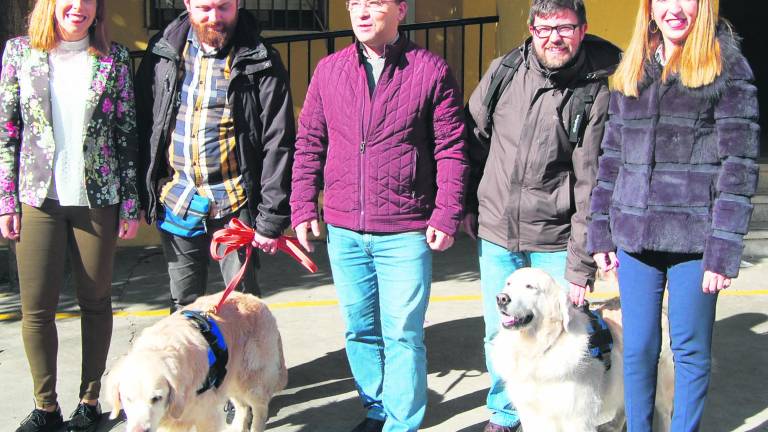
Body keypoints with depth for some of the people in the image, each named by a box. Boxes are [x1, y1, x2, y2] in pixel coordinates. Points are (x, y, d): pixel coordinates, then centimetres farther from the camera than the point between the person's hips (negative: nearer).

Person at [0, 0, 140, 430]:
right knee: (36, 308, 2)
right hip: (38, 199, 1)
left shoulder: (115, 58, 3)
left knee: (96, 302, 7)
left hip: (97, 199, 0)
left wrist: (131, 204, 1)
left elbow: (127, 133, 4)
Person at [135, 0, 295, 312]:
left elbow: (278, 143, -8)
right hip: (175, 201, 3)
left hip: (234, 204, -3)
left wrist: (271, 219, -11)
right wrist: (140, 193, 5)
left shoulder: (260, 62, -6)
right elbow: (142, 125, 9)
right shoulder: (163, 52, 5)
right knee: (184, 305, 15)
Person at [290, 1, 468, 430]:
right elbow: (309, 143, 11)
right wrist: (303, 207, 5)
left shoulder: (432, 70, -3)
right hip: (343, 232, 4)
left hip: (405, 233, -4)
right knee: (361, 330, 15)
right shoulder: (328, 70, 7)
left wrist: (446, 216, -8)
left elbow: (452, 150, -3)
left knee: (403, 335, 0)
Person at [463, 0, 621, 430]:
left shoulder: (597, 91, -9)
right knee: (499, 333, 13)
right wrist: (467, 205, 14)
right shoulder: (504, 71, 0)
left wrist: (582, 265, -12)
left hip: (556, 240, -3)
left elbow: (591, 185, -11)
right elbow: (473, 138, 12)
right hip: (495, 232, 3)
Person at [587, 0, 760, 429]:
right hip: (634, 235, 4)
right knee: (638, 348, 9)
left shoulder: (727, 66, -1)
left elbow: (739, 164, -6)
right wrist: (602, 232, 8)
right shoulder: (631, 72, 12)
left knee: (691, 350, 7)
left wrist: (724, 248, -12)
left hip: (694, 236, -3)